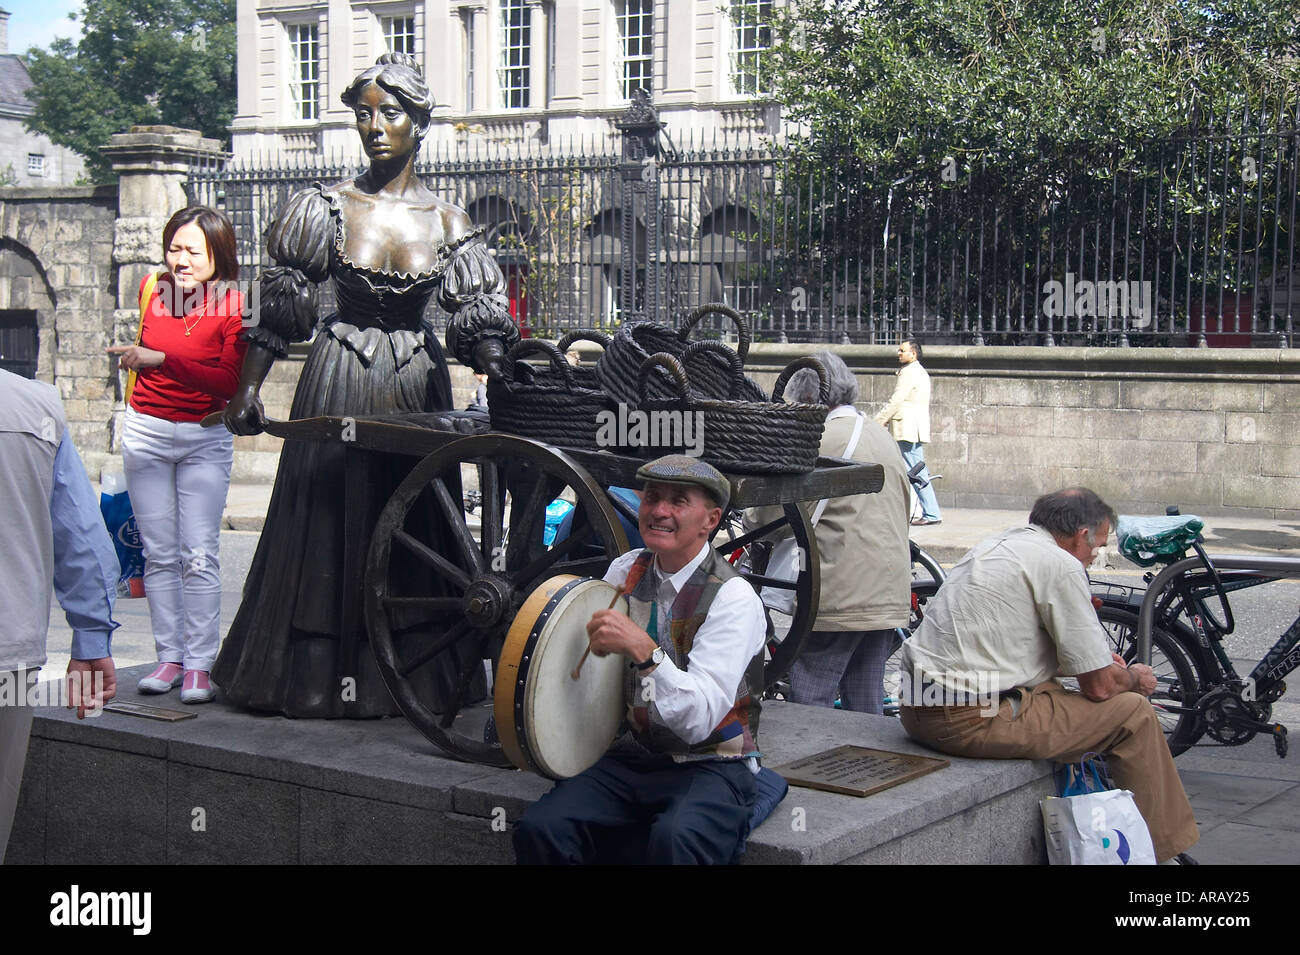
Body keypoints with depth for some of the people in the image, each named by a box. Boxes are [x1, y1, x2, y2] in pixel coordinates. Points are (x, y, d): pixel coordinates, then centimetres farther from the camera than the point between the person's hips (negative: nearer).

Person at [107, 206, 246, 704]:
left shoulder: (234, 306, -9)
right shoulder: (153, 290, 3)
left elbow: (230, 382, -20)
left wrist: (163, 360, -24)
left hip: (204, 439, -3)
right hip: (146, 433, 4)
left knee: (199, 556, -7)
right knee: (160, 553, 6)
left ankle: (199, 664, -1)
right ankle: (169, 656, 12)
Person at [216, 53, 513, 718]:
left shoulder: (447, 222, 3)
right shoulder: (329, 208, 0)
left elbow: (480, 319, 2)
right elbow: (279, 309, 2)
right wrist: (246, 390, -1)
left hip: (416, 384, 1)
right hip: (338, 381, -1)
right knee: (325, 521, 0)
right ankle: (315, 673, 10)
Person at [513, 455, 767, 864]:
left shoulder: (733, 597, -12)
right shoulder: (625, 571, 6)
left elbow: (700, 719, -21)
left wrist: (643, 650, -33)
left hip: (712, 766, -5)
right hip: (631, 757, 5)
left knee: (673, 840, -37)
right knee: (539, 828, -21)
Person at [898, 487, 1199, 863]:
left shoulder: (998, 545, 17)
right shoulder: (1061, 564, -10)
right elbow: (1099, 686, -7)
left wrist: (1098, 660, 30)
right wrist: (1134, 680, 15)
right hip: (972, 719, -9)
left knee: (1050, 689, 31)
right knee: (1133, 713, 0)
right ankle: (1162, 848, 9)